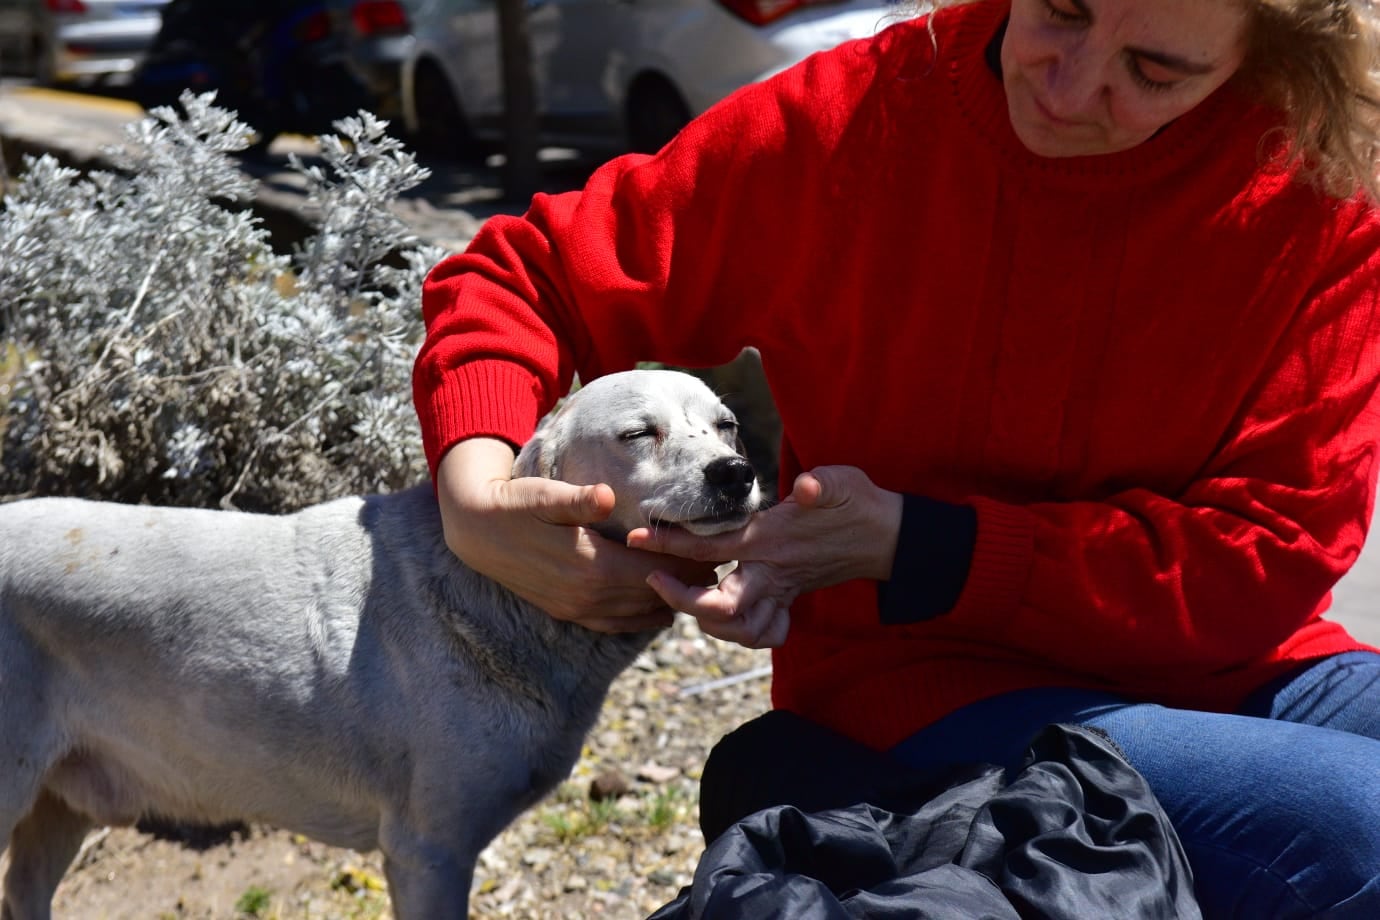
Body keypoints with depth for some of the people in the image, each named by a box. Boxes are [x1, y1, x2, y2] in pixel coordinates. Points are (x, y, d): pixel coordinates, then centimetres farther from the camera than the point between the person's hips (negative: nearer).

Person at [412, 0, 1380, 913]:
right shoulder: (855, 120, -7)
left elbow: (1273, 548, -10)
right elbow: (525, 274, 2)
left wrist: (912, 546, -19)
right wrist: (476, 497, -20)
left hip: (1229, 663, 3)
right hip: (921, 685, -3)